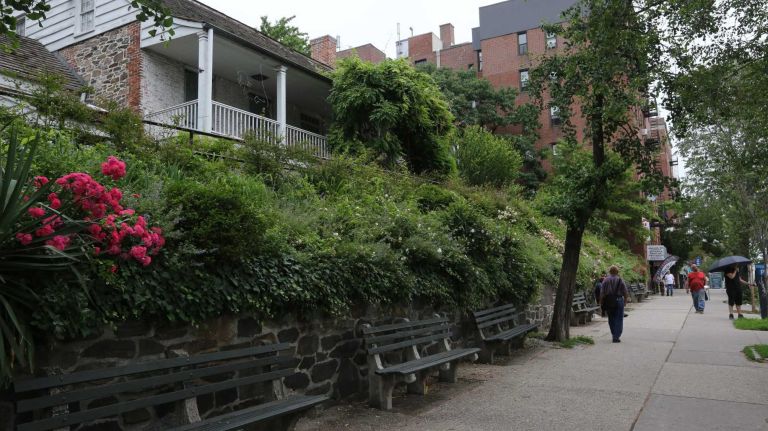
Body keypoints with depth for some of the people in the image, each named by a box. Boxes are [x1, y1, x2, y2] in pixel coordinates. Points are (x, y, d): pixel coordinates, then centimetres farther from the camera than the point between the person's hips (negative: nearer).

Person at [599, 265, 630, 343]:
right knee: (618, 319, 2)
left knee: (611, 319, 15)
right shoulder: (620, 280, -4)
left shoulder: (605, 280, 0)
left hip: (608, 302, 2)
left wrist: (601, 303, 3)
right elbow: (625, 292, -1)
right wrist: (626, 300, 15)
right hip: (618, 301, -2)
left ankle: (614, 335, 24)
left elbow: (602, 293, -3)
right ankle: (616, 336, -5)